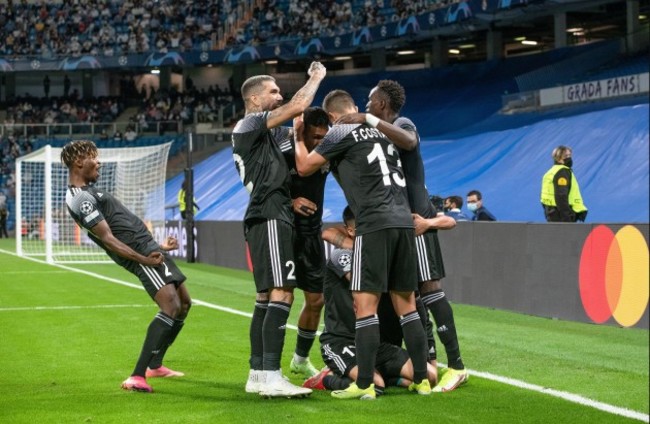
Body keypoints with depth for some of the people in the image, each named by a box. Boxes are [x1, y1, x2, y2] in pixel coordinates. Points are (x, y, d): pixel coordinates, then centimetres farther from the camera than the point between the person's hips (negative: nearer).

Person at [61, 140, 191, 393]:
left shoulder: (87, 191, 19)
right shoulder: (81, 198, -15)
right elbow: (108, 239, -21)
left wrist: (157, 246, 25)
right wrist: (144, 259, -26)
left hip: (147, 246, 11)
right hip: (140, 251, -11)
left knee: (184, 303, 18)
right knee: (171, 306, -24)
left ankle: (154, 365, 30)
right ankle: (136, 377, -26)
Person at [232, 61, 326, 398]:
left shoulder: (266, 132, 21)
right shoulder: (250, 124, -6)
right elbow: (297, 107, -13)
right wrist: (316, 77, 3)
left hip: (269, 217, 11)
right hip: (269, 217, -11)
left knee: (267, 296, 11)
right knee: (281, 293, -17)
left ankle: (257, 374, 14)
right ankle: (271, 377, -23)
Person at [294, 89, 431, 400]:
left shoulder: (341, 133, -1)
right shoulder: (379, 129, 19)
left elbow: (304, 167, 6)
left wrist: (298, 136, 22)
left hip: (375, 223, -7)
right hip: (403, 220, 7)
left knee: (365, 303, -5)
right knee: (406, 304, 11)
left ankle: (364, 385, -8)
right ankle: (422, 379, 12)